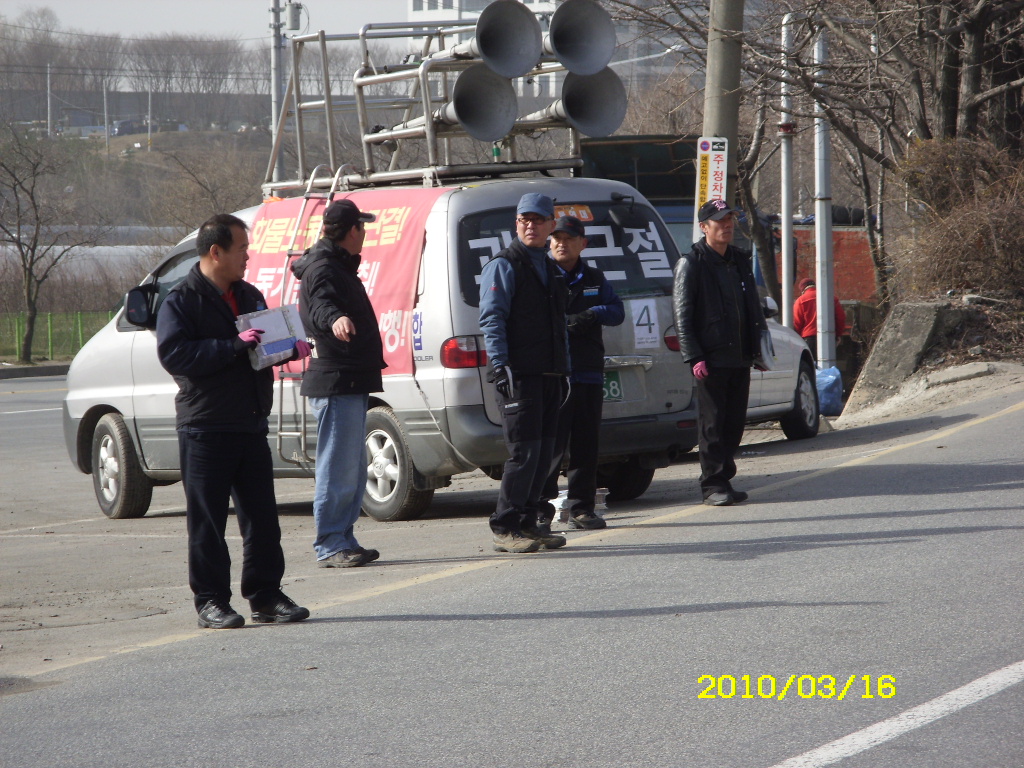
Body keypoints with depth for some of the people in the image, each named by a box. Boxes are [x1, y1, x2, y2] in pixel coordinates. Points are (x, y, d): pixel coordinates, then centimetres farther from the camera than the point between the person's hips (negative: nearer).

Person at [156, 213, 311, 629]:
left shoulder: (249, 296, 16)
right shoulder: (181, 302, -7)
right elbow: (174, 355, -19)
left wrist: (292, 348, 4)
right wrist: (235, 345, -24)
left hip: (251, 424, 7)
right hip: (205, 427, -6)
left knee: (262, 516, 7)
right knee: (207, 520, -1)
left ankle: (265, 595, 14)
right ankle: (211, 602, 5)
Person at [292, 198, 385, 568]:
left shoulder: (337, 266, 20)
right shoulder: (322, 267, -14)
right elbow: (320, 303, -36)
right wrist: (335, 319, -58)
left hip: (350, 383, 11)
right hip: (336, 382, -11)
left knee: (353, 471, 16)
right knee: (338, 469, -11)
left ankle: (343, 540, 21)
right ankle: (330, 546, -10)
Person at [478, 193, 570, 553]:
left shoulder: (552, 271, 21)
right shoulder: (503, 266, -3)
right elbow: (491, 319, -10)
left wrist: (564, 371, 21)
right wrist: (500, 366, -19)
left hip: (549, 375, 8)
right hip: (519, 374, -8)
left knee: (543, 452, 8)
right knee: (524, 452, -12)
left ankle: (529, 522, 16)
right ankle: (505, 529, -7)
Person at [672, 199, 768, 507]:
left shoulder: (740, 261, 16)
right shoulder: (691, 264, -4)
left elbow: (753, 309, 23)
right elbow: (682, 316, -8)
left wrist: (759, 346, 12)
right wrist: (694, 357, -15)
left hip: (740, 357, 6)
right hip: (711, 359, -6)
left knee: (734, 422, 8)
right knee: (712, 424, -4)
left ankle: (724, 479, 15)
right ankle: (713, 485, -1)